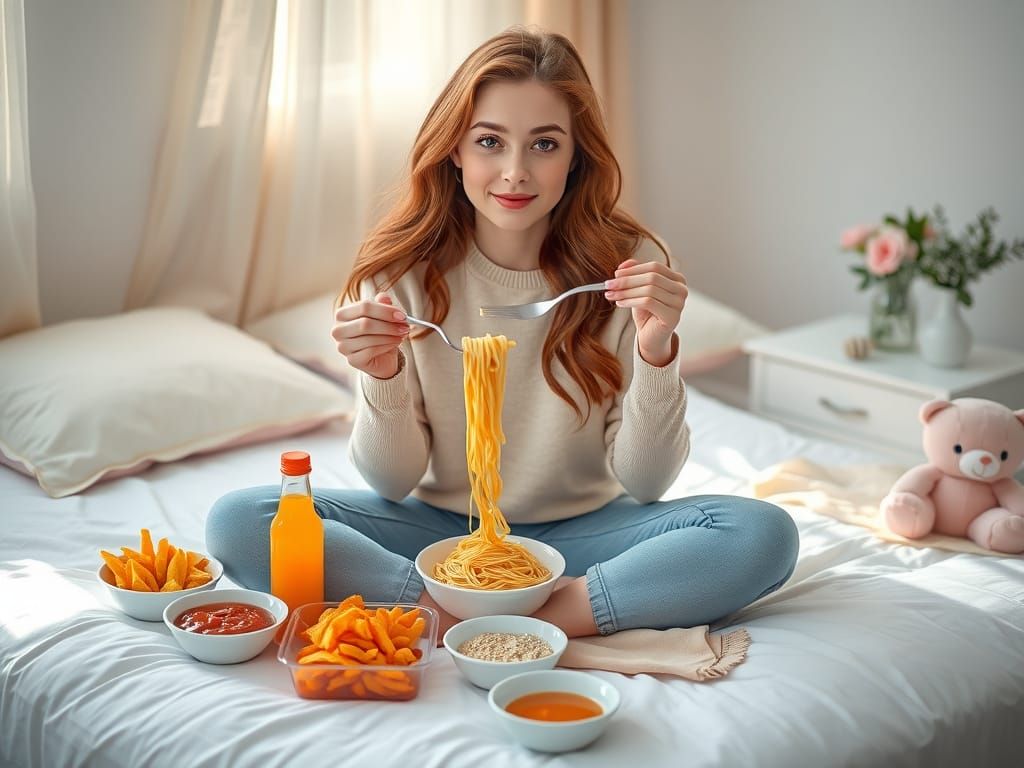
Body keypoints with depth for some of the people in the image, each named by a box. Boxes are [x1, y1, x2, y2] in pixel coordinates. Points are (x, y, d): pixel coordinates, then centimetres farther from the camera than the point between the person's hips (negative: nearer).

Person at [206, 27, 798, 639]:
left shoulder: (630, 264, -11)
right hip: (438, 529, 1)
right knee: (237, 520, -22)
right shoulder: (403, 268, -9)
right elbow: (393, 483, -6)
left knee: (764, 534, -26)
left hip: (579, 532, -1)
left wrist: (656, 354, -26)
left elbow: (644, 484, -9)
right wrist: (384, 378, -26)